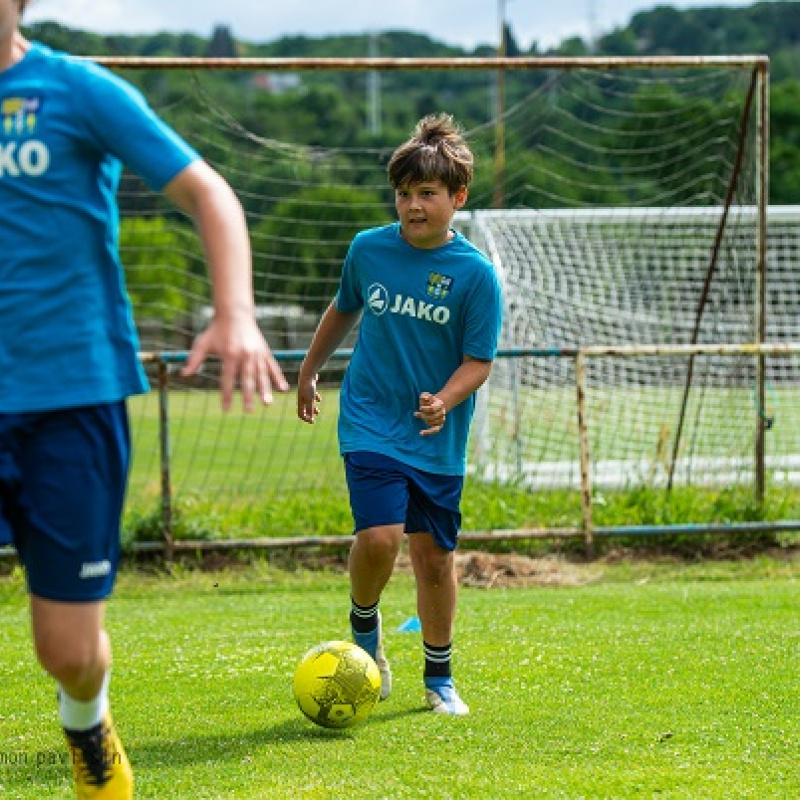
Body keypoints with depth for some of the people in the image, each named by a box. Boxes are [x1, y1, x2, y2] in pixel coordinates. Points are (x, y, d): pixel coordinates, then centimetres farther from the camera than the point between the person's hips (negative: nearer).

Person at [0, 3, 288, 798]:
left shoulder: (77, 90, -4)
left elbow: (207, 194, -6)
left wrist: (235, 316, -20)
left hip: (73, 393, -2)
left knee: (70, 652, 3)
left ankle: (86, 726, 38)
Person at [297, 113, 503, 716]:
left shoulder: (475, 273, -9)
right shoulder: (368, 249, -1)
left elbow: (479, 361, -8)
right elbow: (344, 310, 19)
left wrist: (445, 402, -27)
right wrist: (309, 371, 29)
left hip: (439, 439, 0)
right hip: (371, 424, 0)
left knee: (435, 554, 7)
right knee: (380, 536, -20)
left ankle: (439, 677, 26)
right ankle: (364, 623, 12)